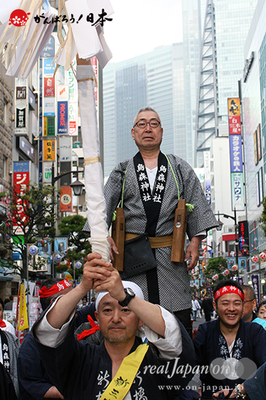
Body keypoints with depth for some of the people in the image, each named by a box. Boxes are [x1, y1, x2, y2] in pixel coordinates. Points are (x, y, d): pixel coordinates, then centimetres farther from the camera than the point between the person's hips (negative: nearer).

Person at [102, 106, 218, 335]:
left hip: (170, 253, 0)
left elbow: (196, 204, 7)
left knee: (179, 317, -2)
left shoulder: (179, 168, 15)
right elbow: (104, 204, 2)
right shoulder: (122, 171, 14)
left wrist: (196, 239, -5)